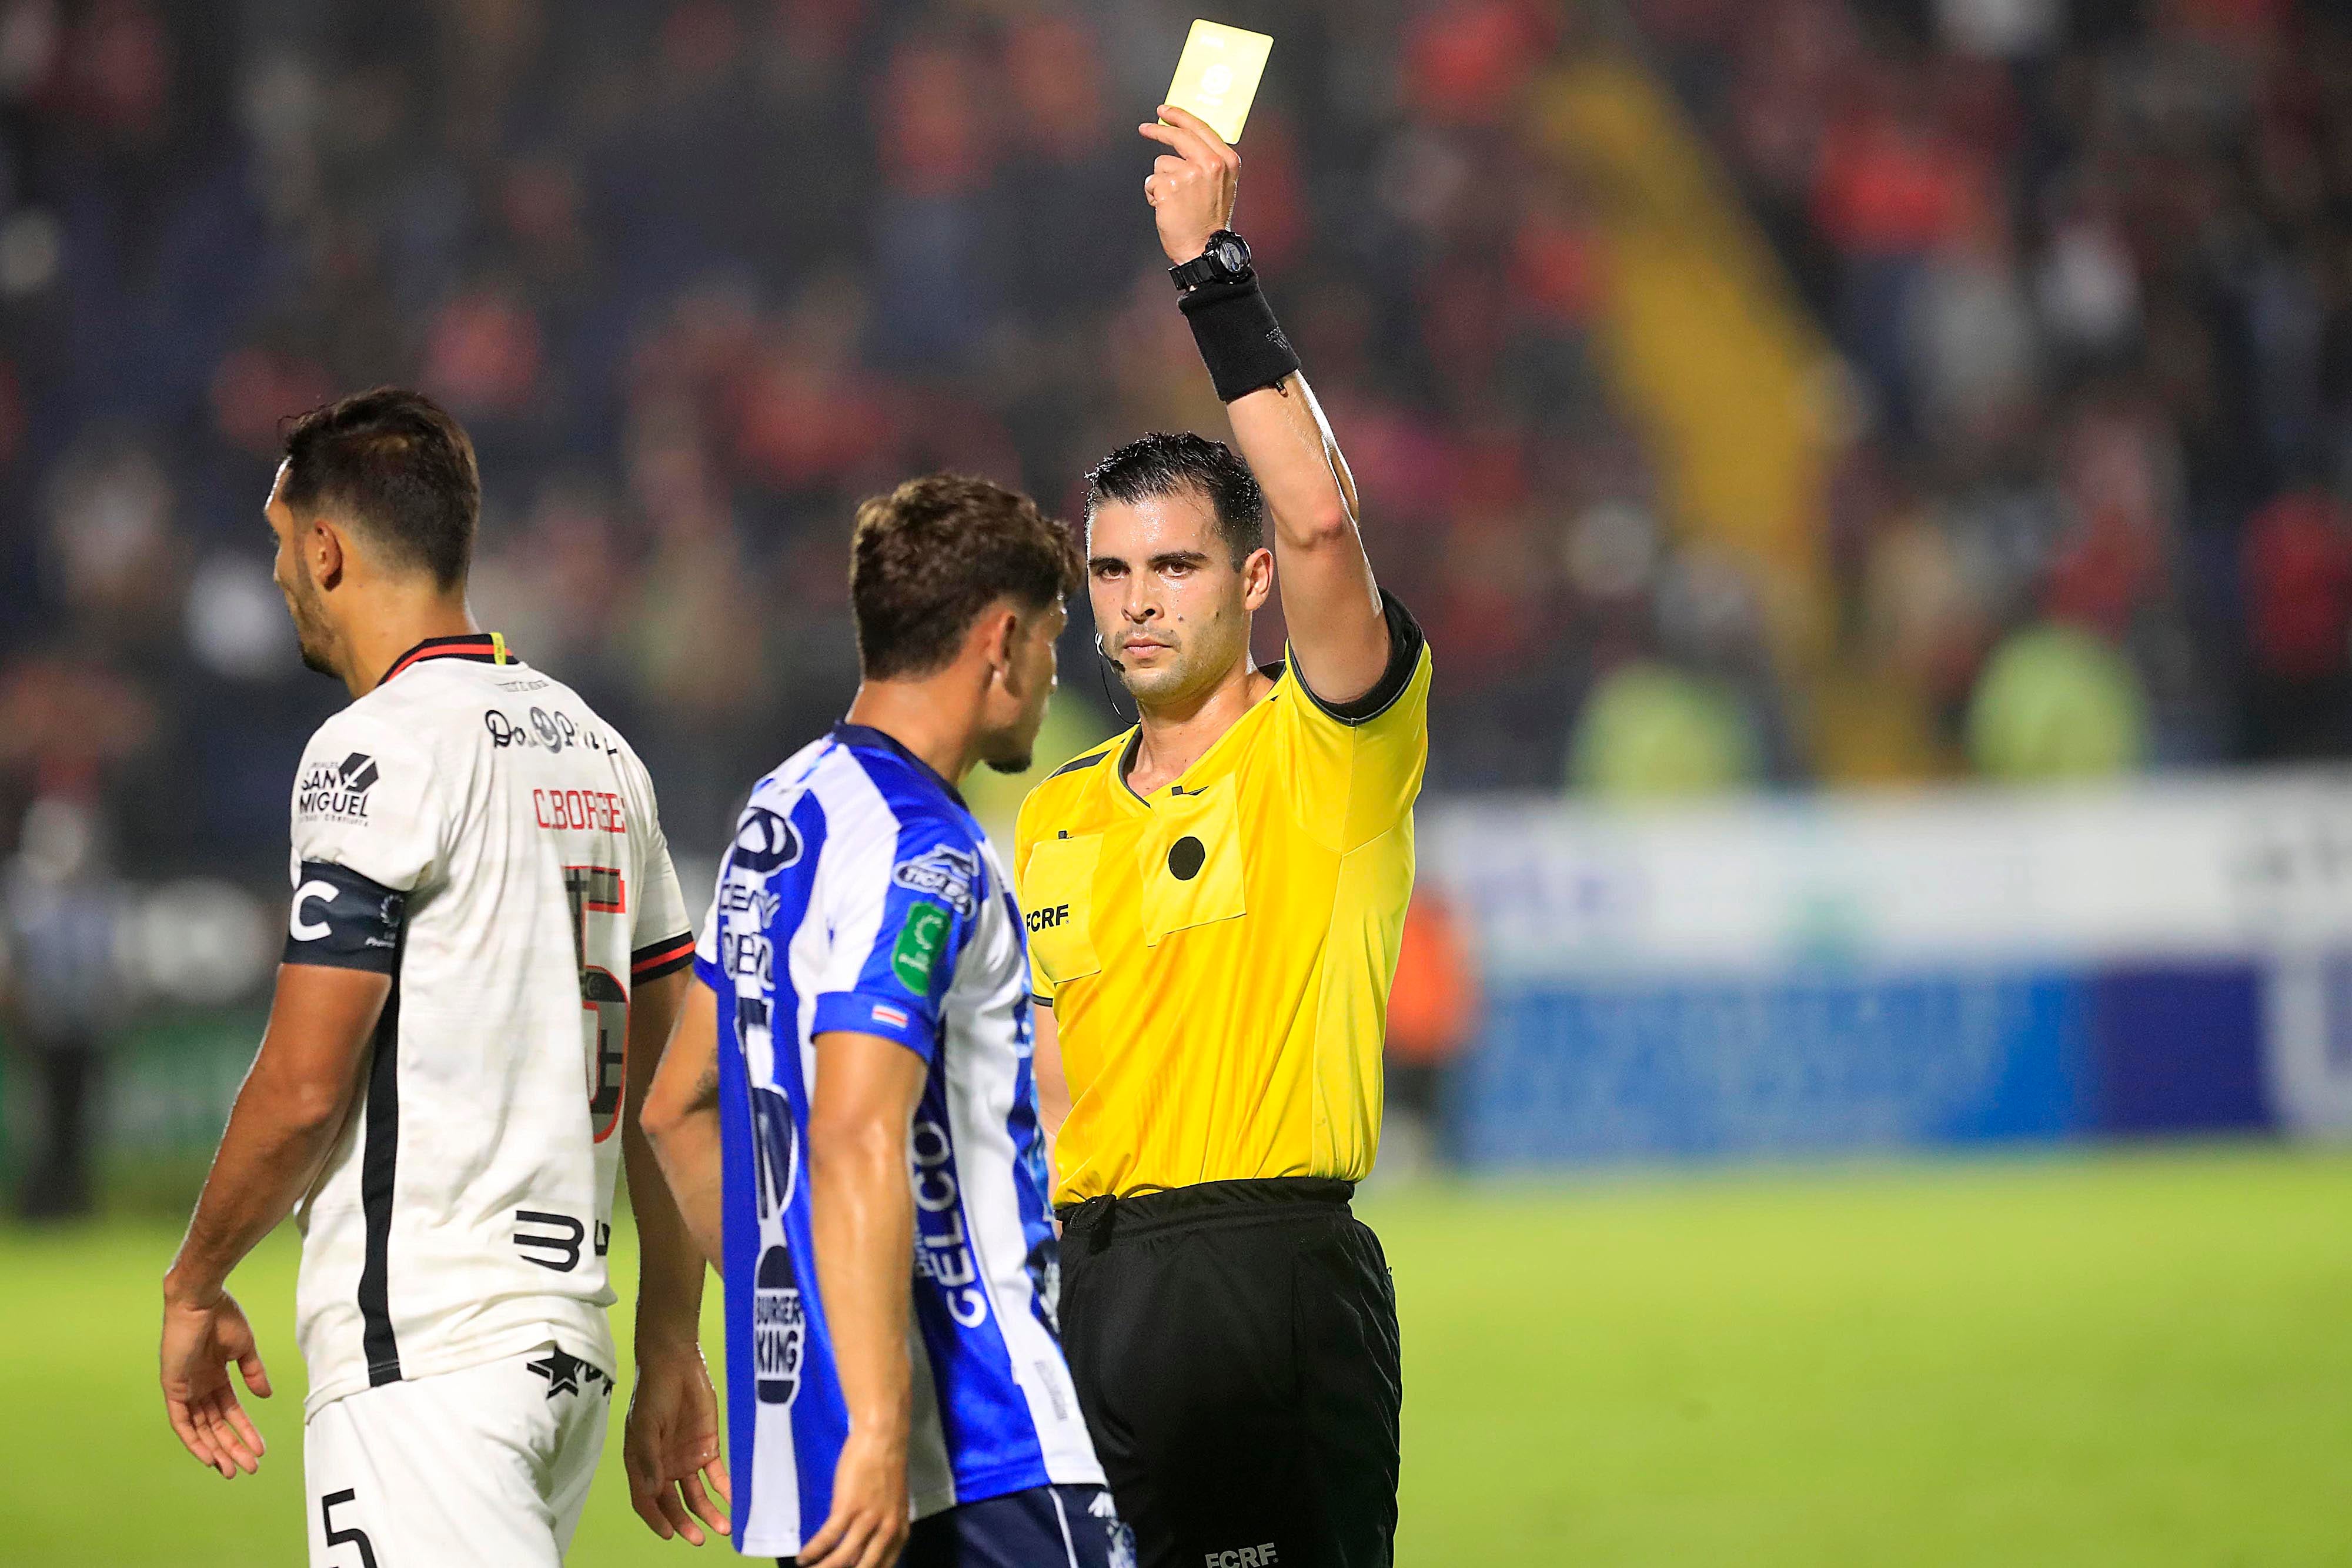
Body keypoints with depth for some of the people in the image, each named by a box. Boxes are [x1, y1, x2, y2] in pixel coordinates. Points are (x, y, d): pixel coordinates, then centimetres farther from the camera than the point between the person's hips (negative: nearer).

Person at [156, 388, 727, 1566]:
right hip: (567, 1330, 9)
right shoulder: (594, 748, 16)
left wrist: (193, 1289, 1)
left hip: (423, 1339, -9)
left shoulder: (380, 749, -10)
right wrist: (671, 1345, 24)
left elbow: (302, 1087, -13)